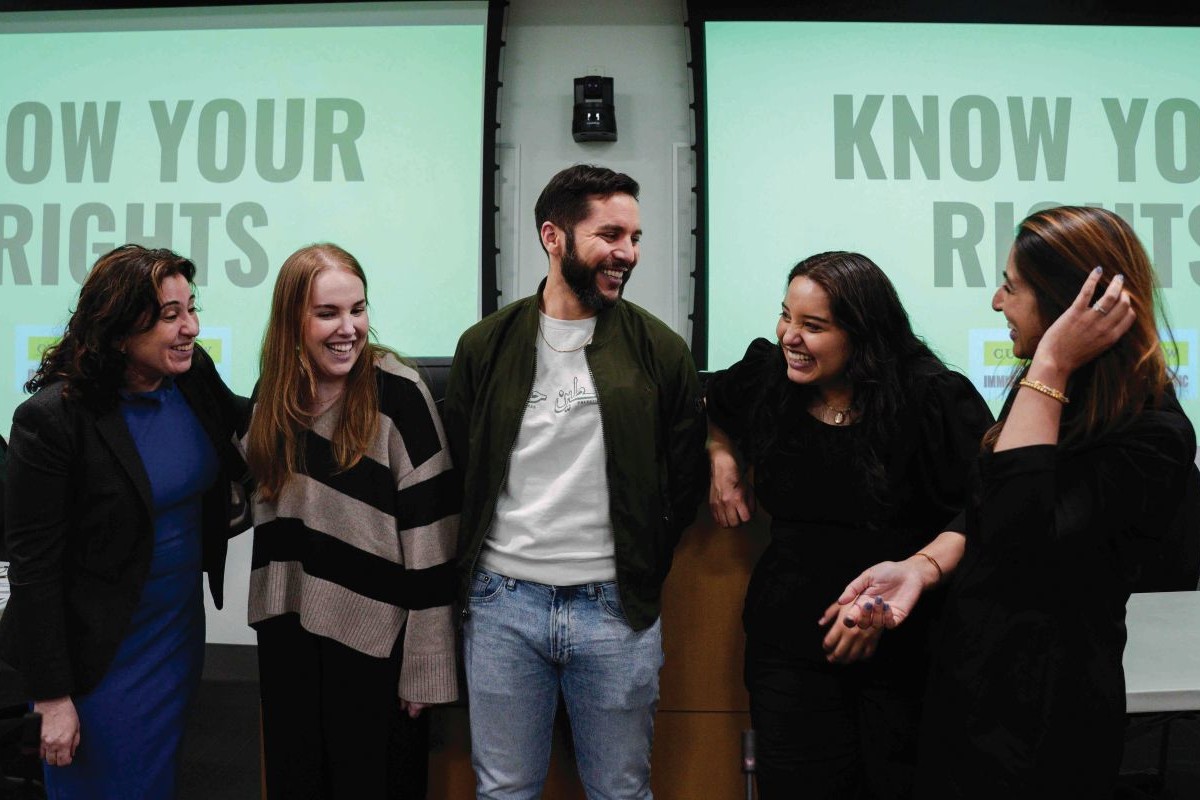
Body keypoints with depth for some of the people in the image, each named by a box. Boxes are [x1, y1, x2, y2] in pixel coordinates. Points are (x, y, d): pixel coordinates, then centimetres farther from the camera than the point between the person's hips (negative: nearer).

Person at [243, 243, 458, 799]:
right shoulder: (273, 392, 4)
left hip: (371, 633, -5)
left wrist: (425, 662, -14)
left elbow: (429, 530, -15)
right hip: (286, 626, 5)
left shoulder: (397, 392, -14)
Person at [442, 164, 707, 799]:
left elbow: (685, 477, 4)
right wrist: (469, 580, 6)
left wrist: (641, 575, 3)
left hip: (617, 610, 0)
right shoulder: (485, 346, 1)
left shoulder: (659, 350, -2)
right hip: (502, 604, 1)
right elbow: (454, 471, 8)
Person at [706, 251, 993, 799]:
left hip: (905, 650, -2)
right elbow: (712, 407, 21)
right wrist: (723, 459, 2)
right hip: (790, 646, 3)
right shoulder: (766, 376, -1)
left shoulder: (933, 399, -14)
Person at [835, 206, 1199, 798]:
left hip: (1042, 707, -7)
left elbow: (1019, 542, -34)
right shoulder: (1048, 391, 2)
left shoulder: (1152, 436, -21)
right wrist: (921, 568, -9)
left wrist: (1050, 370, -29)